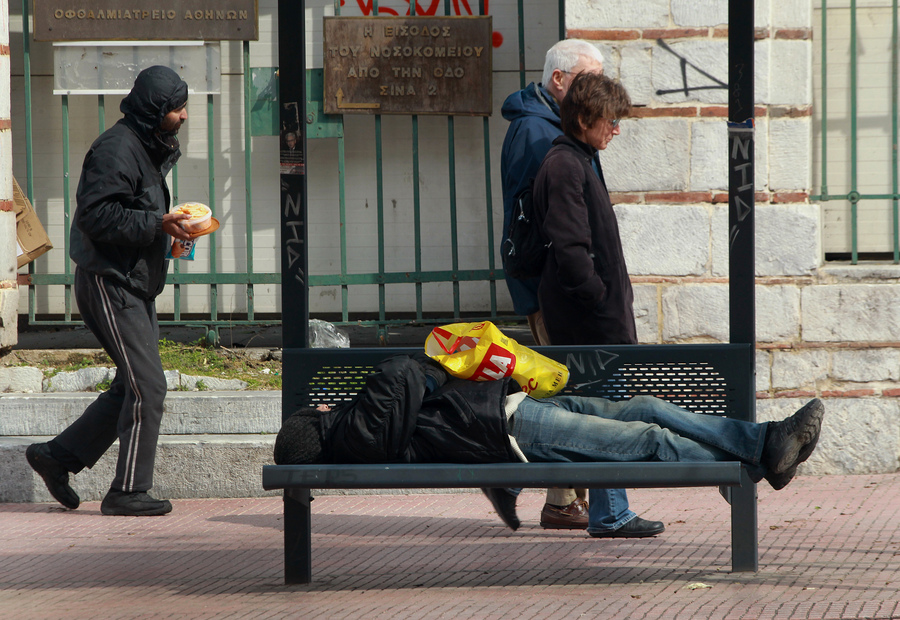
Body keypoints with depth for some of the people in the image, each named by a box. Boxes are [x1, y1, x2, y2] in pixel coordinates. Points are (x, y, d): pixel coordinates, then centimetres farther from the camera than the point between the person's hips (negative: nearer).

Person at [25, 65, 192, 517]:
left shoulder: (152, 148, 16)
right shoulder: (116, 149, -17)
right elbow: (96, 215, -25)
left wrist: (167, 228, 6)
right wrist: (157, 225, -24)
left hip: (136, 285, 10)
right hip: (109, 282, -10)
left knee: (133, 386, 12)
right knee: (147, 386, -11)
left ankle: (57, 455, 21)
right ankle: (128, 492, -5)